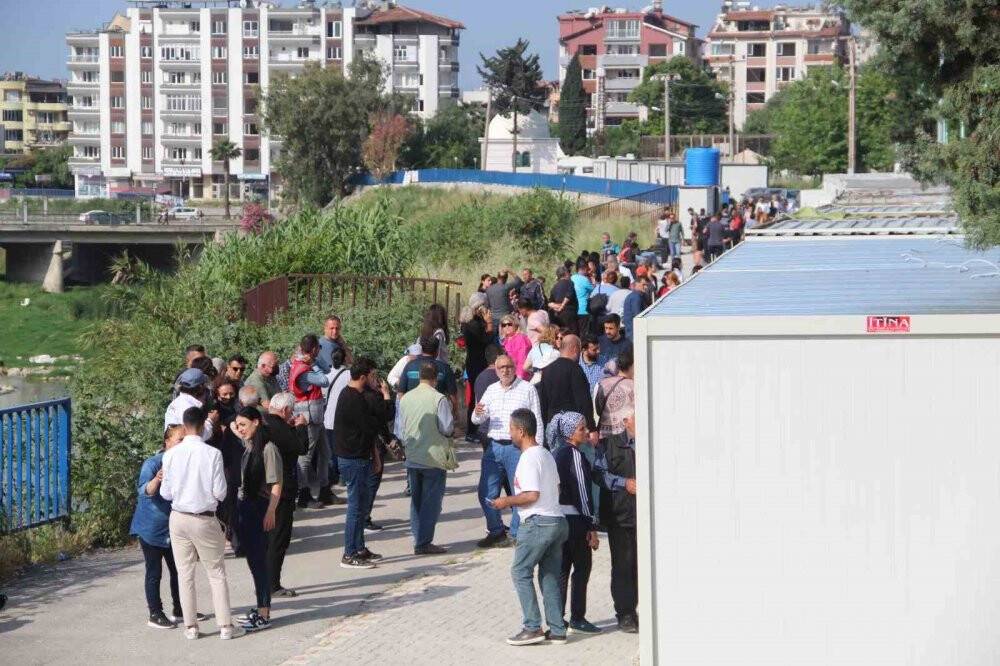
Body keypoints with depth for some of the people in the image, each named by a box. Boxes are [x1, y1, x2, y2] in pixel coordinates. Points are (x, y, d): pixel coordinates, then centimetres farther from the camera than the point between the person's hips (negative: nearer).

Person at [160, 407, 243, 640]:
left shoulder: (171, 455, -7)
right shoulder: (212, 454, -14)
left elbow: (166, 493, -1)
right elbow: (220, 492, -11)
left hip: (179, 518, 2)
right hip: (205, 520, -2)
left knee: (185, 573, 11)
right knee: (216, 573, 8)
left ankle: (190, 626, 15)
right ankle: (225, 626, 9)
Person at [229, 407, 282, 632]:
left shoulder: (268, 448, -13)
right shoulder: (246, 446, 11)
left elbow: (276, 484, -15)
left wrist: (271, 511, -20)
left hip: (260, 509, -8)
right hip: (243, 507, 8)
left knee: (259, 559, -6)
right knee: (251, 558, 13)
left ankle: (264, 614, -2)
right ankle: (261, 607, 22)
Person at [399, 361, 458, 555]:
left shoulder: (405, 398, 3)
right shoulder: (439, 399, -14)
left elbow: (401, 428, 11)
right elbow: (447, 428, -14)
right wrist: (452, 426, 7)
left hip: (412, 458, 5)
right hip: (434, 458, -5)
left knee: (416, 501, 14)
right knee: (431, 501, 0)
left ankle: (418, 540, 17)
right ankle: (424, 543, -1)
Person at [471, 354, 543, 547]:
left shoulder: (528, 389, 0)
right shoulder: (491, 390, 13)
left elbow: (537, 421, 0)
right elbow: (478, 419, 14)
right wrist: (477, 413, -10)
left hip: (517, 447, -5)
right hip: (493, 446, 5)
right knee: (486, 493, 4)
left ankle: (517, 534, 7)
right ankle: (496, 531, 16)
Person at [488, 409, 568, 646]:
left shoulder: (528, 458, -13)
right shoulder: (546, 454, 16)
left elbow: (532, 494, -20)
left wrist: (507, 501, -6)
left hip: (539, 522, -9)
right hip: (557, 519, 9)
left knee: (520, 572, -1)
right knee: (550, 576, 11)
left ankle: (532, 627, -4)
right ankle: (557, 630, 10)